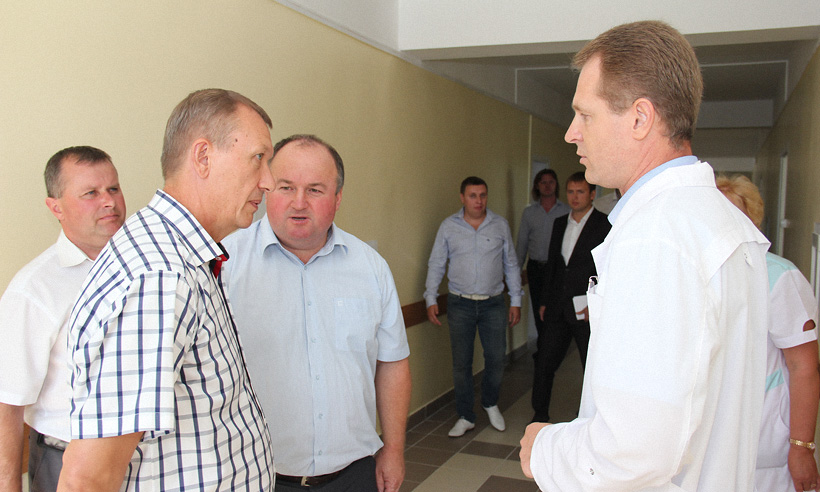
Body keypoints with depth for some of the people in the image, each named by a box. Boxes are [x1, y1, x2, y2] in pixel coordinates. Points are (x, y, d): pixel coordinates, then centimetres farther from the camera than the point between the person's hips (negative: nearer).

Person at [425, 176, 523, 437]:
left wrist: (516, 301, 7)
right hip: (460, 304, -1)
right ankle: (465, 417, 19)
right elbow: (436, 264, 4)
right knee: (461, 362, 4)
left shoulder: (500, 225, 3)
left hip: (493, 303, 1)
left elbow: (511, 265, 9)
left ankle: (490, 404, 32)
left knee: (496, 358, 5)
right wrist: (431, 299, -2)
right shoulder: (449, 226, 1)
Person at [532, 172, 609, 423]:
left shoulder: (605, 226, -6)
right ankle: (540, 415, 24)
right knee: (544, 364, 7)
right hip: (558, 309, 5)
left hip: (587, 311, -5)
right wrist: (545, 301, 16)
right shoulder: (560, 224, 13)